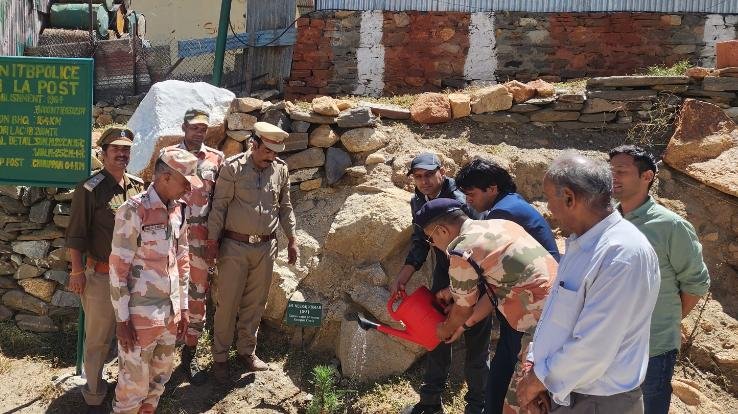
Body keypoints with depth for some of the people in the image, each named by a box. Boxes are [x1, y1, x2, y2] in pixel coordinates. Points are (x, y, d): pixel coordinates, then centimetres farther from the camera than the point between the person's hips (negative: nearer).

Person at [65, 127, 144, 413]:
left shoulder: (139, 186, 4)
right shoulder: (89, 189, -11)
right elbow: (76, 234, -9)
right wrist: (77, 271, -10)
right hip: (101, 276, -5)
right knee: (98, 339, 6)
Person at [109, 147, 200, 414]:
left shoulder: (178, 210, 6)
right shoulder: (133, 210, -15)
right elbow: (118, 267, -14)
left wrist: (183, 307, 13)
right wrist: (121, 318, -13)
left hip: (170, 312, 7)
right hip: (141, 315, -7)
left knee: (160, 376, 18)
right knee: (134, 384, 3)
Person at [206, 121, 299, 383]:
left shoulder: (281, 170, 4)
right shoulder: (233, 167, -9)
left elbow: (285, 207, 14)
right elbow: (219, 205, -6)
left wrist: (292, 239, 12)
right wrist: (213, 240, -7)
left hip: (266, 247, 4)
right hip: (235, 246, -4)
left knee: (255, 303, 13)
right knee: (227, 302, 2)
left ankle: (247, 350, 29)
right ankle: (220, 357, 15)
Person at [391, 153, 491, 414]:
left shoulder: (459, 202, -26)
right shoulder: (418, 203, -1)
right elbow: (420, 243, 6)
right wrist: (403, 277, -3)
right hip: (443, 275, 7)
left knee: (475, 343, 2)